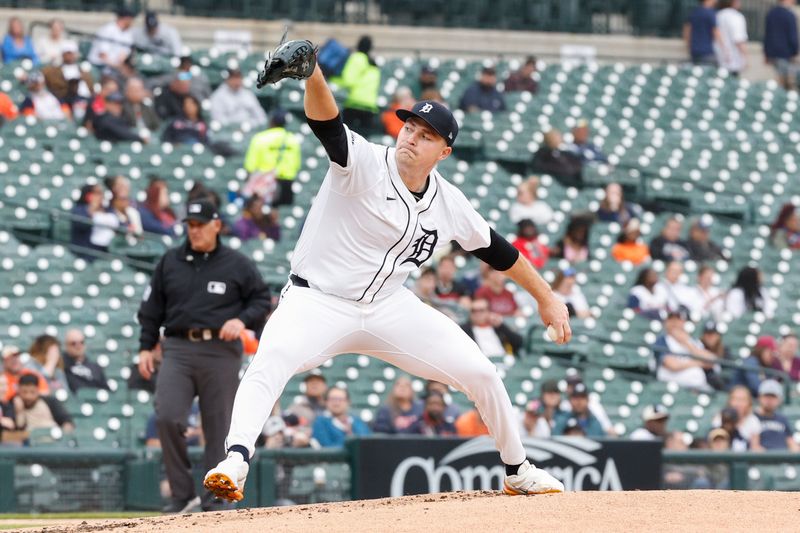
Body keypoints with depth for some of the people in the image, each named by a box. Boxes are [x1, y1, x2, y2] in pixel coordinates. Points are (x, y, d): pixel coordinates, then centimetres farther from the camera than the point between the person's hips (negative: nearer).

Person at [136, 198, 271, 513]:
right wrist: (146, 346, 9)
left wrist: (242, 320, -10)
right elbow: (152, 307, 17)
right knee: (167, 418, -16)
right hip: (178, 348, 1)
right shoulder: (170, 262, 13)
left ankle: (214, 498, 9)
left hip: (221, 353, -1)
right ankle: (182, 493, -7)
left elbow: (262, 300, 9)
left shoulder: (237, 265, 5)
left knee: (219, 428, 0)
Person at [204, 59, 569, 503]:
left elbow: (496, 250, 15)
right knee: (271, 360, -36)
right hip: (318, 302, -5)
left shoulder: (449, 204, -1)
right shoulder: (363, 163, -17)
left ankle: (518, 472, 24)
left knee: (480, 373, 2)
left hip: (388, 307, 5)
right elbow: (326, 123, -36)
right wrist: (311, 73, -57)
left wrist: (546, 298, 19)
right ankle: (236, 460, -47)